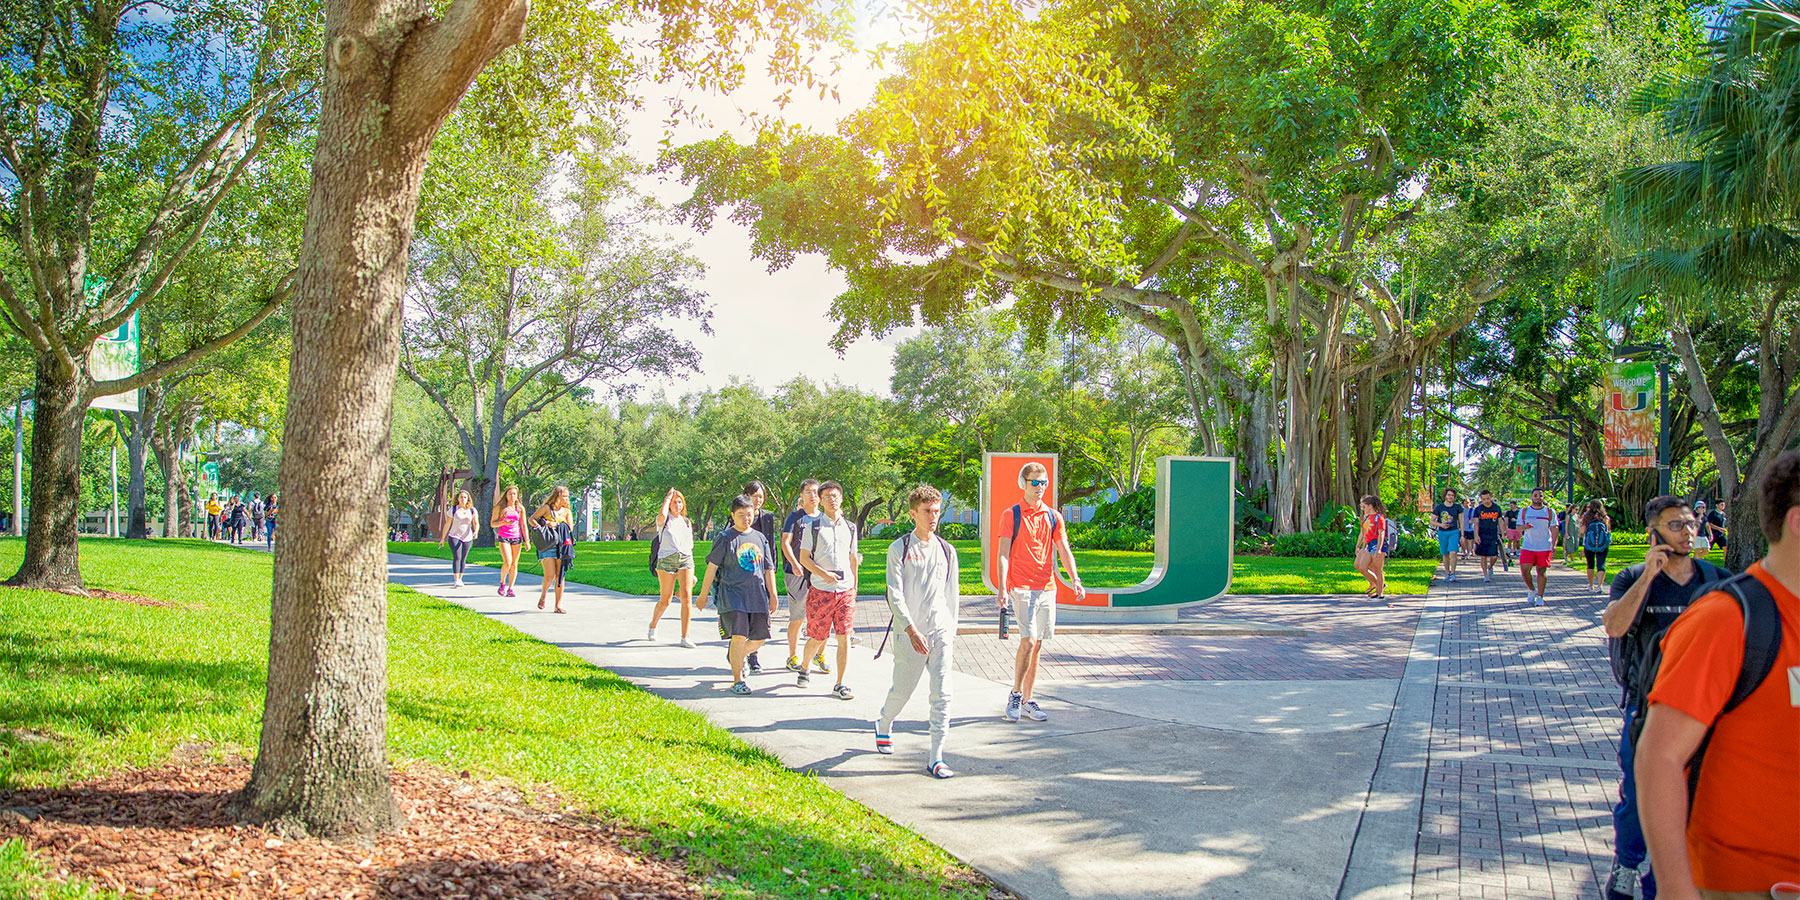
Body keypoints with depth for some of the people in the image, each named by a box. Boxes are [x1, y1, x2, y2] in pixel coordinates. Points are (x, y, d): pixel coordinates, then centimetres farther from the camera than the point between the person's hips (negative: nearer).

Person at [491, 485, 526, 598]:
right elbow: (492, 524, 2)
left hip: (517, 537, 3)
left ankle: (510, 589, 7)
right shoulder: (499, 507, 0)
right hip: (503, 537, -3)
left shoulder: (520, 508, 6)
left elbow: (523, 525, 9)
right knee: (507, 562, -16)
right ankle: (502, 583, 7)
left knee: (514, 564, 1)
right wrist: (504, 523, -17)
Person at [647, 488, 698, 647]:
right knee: (665, 600, 3)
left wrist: (692, 573, 19)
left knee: (687, 596, -14)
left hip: (685, 560, 3)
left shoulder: (687, 522, 18)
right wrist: (667, 498, -8)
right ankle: (653, 626, 32)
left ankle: (684, 637, -12)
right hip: (666, 560, -3)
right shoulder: (663, 520, 4)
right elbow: (662, 515, -23)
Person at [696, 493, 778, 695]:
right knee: (739, 636, -15)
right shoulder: (725, 538, -1)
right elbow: (712, 566, 0)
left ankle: (738, 655, 35)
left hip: (757, 596, 5)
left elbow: (769, 569, 18)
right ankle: (738, 680, -3)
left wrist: (772, 595, 14)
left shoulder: (760, 538, 14)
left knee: (759, 637, 4)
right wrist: (703, 595, 0)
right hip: (733, 594, -5)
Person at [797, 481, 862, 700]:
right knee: (817, 637, 3)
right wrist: (824, 574, -16)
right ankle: (804, 669, 32)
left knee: (844, 637, -3)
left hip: (846, 590, 3)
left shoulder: (850, 527, 11)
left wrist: (855, 586, 19)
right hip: (820, 590, -3)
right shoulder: (813, 527, -1)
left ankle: (839, 685, 3)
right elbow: (804, 559, -2)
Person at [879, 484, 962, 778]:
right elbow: (895, 594, -10)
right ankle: (884, 726, 41)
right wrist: (911, 630, -19)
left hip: (941, 633, 3)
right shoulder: (899, 549, -2)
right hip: (910, 634, -2)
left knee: (941, 695, -7)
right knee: (902, 691, 9)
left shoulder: (946, 550, 9)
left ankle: (935, 758, -3)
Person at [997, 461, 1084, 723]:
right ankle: (1015, 694, 2)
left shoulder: (1053, 517, 11)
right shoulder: (1011, 515, 0)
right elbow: (1003, 554, -4)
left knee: (1037, 644, 7)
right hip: (1021, 587, -4)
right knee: (1028, 641, -15)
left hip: (1047, 588, 4)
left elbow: (1064, 551, 8)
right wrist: (1002, 588, -15)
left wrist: (1075, 579, -8)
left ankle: (1027, 700, 15)